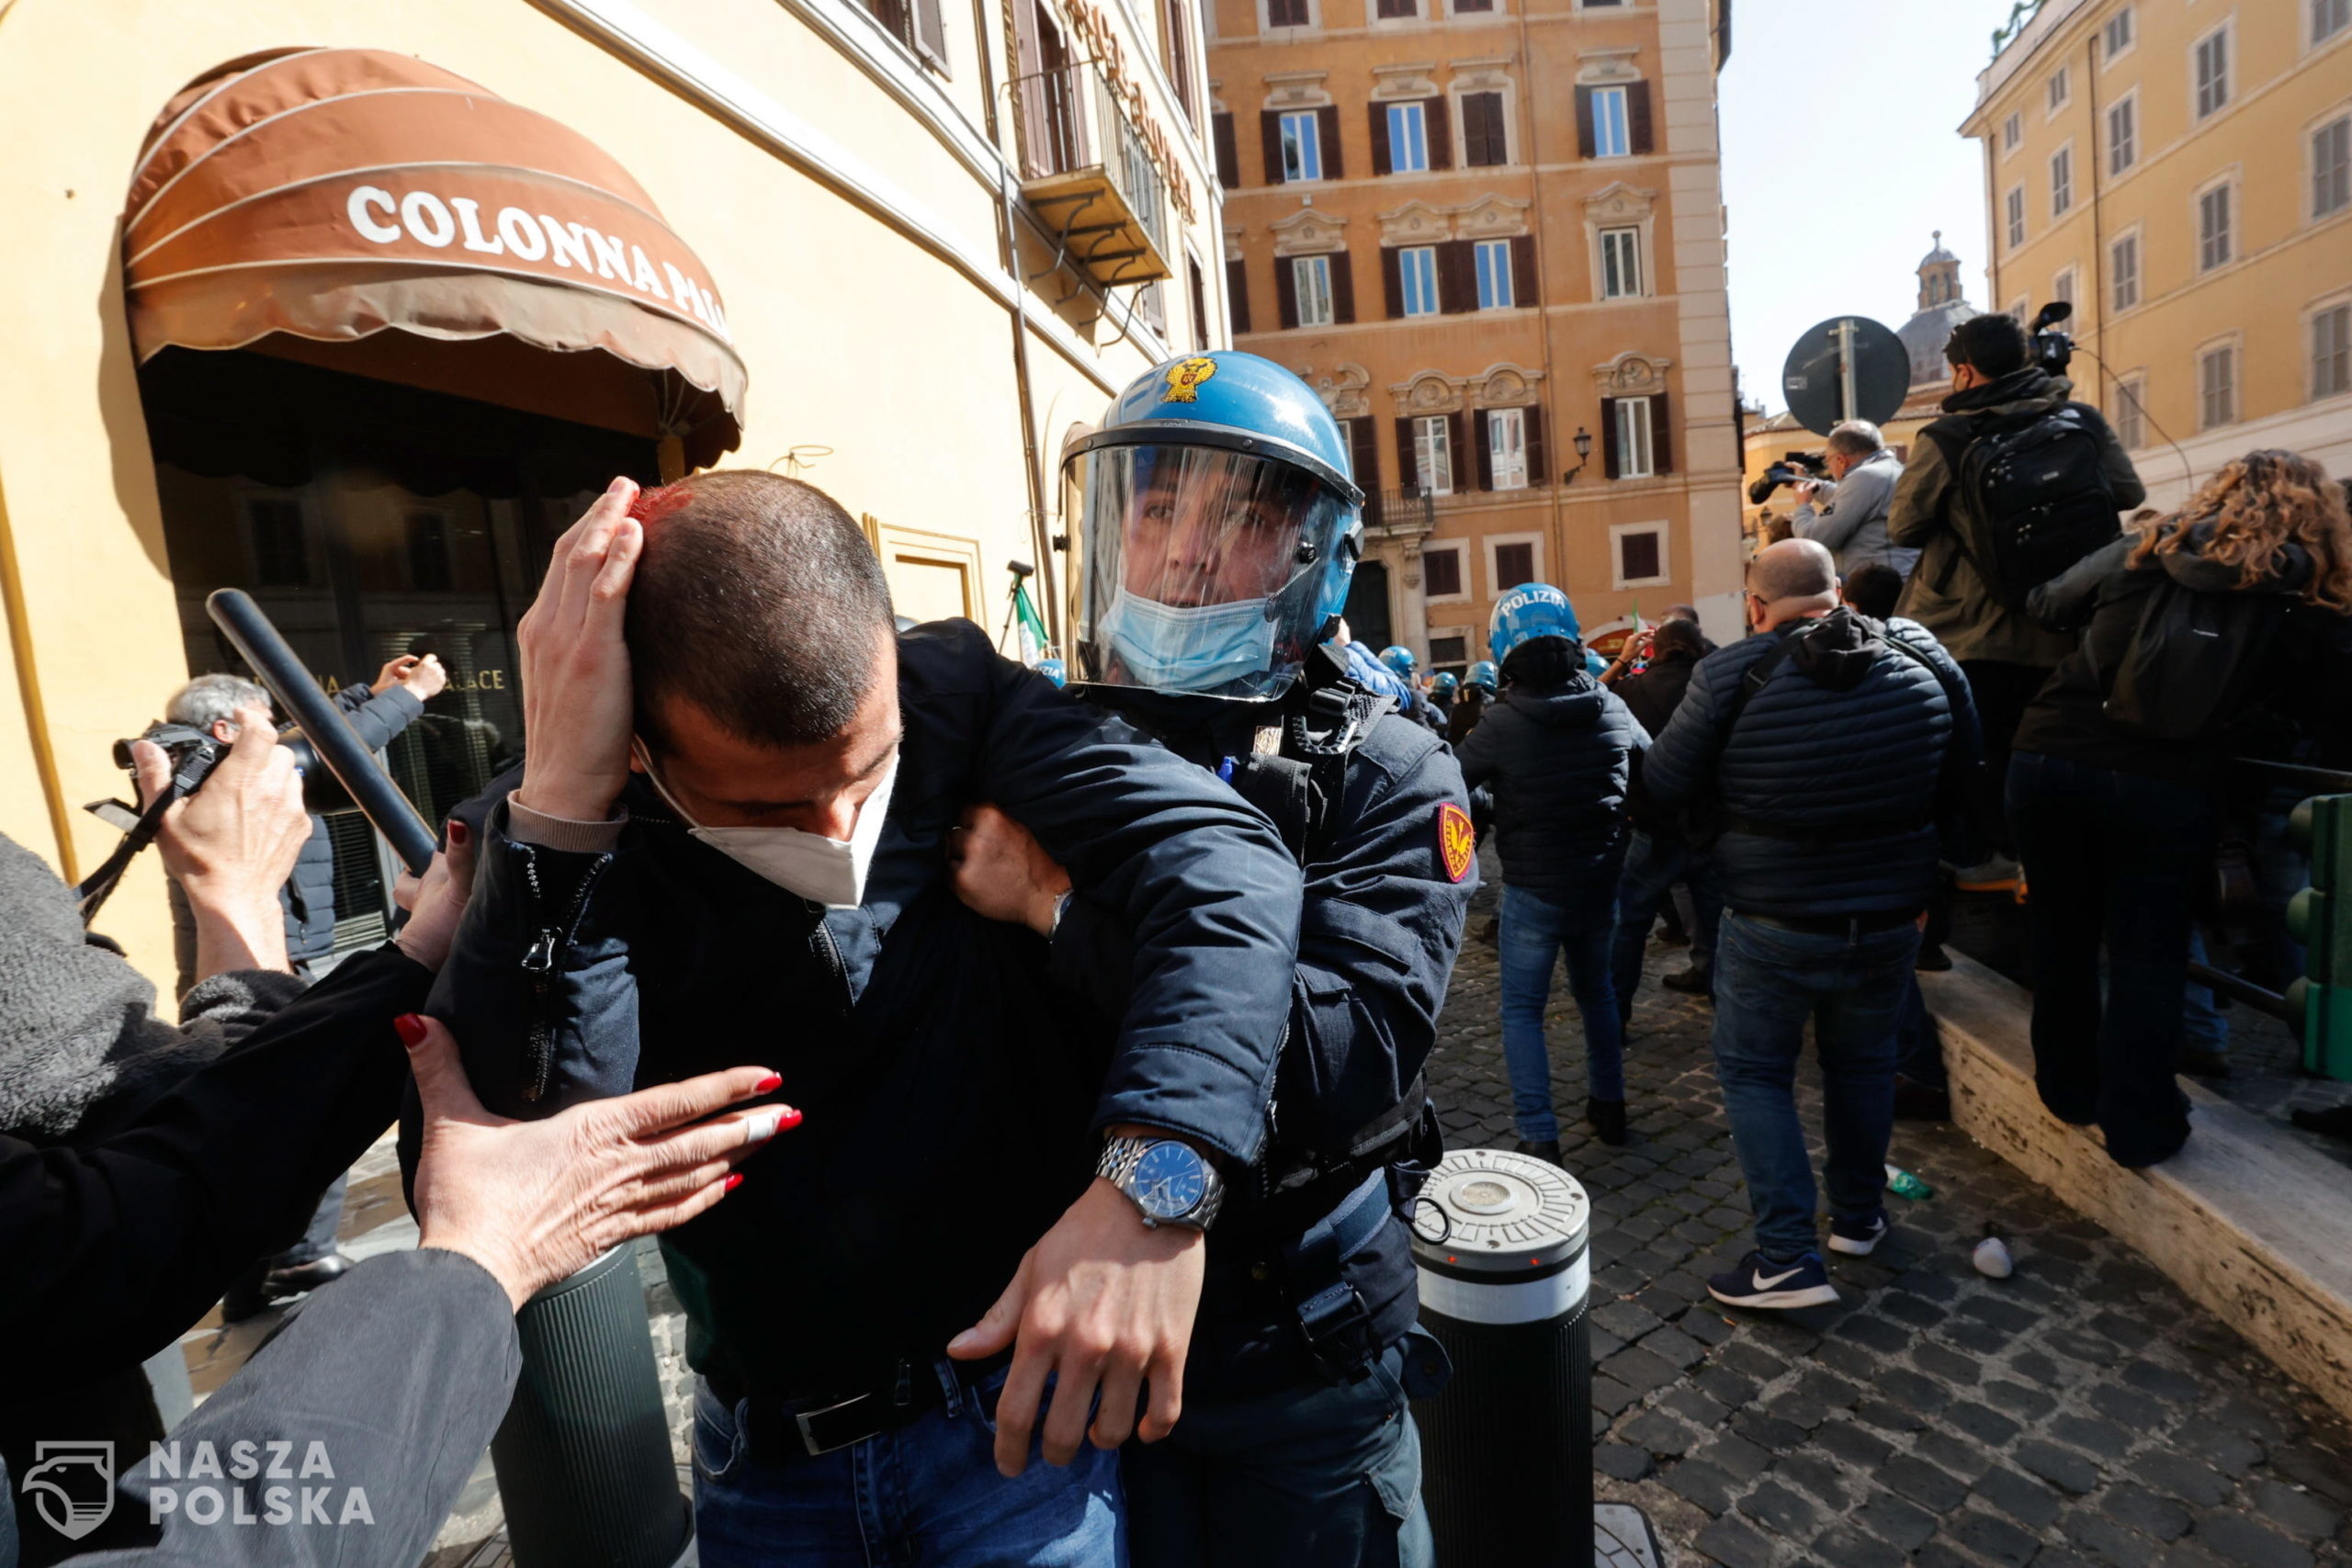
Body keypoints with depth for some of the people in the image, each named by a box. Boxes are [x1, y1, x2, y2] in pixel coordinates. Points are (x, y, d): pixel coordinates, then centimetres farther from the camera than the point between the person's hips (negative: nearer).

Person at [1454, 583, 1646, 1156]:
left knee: (1522, 1010, 6)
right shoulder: (1612, 708, -3)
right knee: (1596, 991, 24)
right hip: (1601, 882, 5)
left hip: (1533, 888, -5)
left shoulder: (1502, 723, -17)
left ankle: (1539, 1138, 1)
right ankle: (1608, 1104, 36)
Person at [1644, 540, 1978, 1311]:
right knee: (1863, 1062, 22)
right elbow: (1960, 776, 9)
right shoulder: (1923, 656, -4)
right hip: (1890, 915, 5)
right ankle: (1858, 1218, 39)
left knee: (1754, 1073, 10)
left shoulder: (1731, 676, -18)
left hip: (1773, 923, -4)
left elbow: (1664, 784, -9)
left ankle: (1787, 1258, 8)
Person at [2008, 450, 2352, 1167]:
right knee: (2147, 954, 10)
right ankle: (2138, 1124, 18)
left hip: (2047, 759, 2)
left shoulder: (2141, 552, 8)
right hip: (2162, 788, -2)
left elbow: (2049, 606, 21)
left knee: (2063, 928, 17)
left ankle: (2068, 1088, 31)